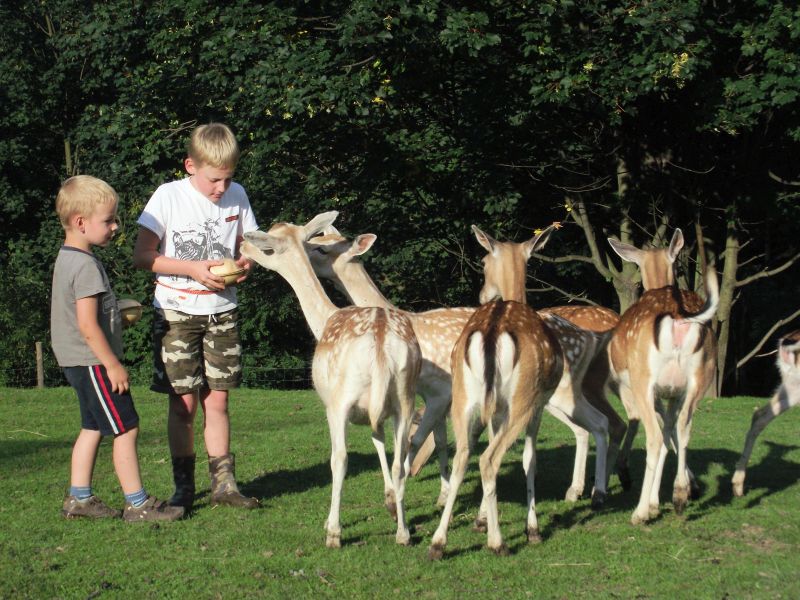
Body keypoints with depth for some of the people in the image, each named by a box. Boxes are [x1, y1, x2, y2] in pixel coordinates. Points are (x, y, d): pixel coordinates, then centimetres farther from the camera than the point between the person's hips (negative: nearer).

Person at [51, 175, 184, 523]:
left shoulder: (67, 259, 12)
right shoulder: (86, 265, -20)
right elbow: (87, 325, -24)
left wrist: (118, 314, 18)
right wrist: (113, 365, -19)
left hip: (78, 363, 10)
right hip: (92, 362, -10)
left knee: (93, 428, 16)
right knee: (126, 429, -6)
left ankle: (78, 498, 21)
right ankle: (137, 504, -3)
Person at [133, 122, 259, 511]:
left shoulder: (237, 196, 2)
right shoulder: (169, 196, -9)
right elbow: (142, 256, -10)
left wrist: (245, 263, -9)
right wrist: (193, 269, -19)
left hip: (222, 311, 3)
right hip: (177, 313, -3)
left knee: (217, 400, 5)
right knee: (184, 401, -2)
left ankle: (223, 483, 11)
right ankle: (183, 487, 6)